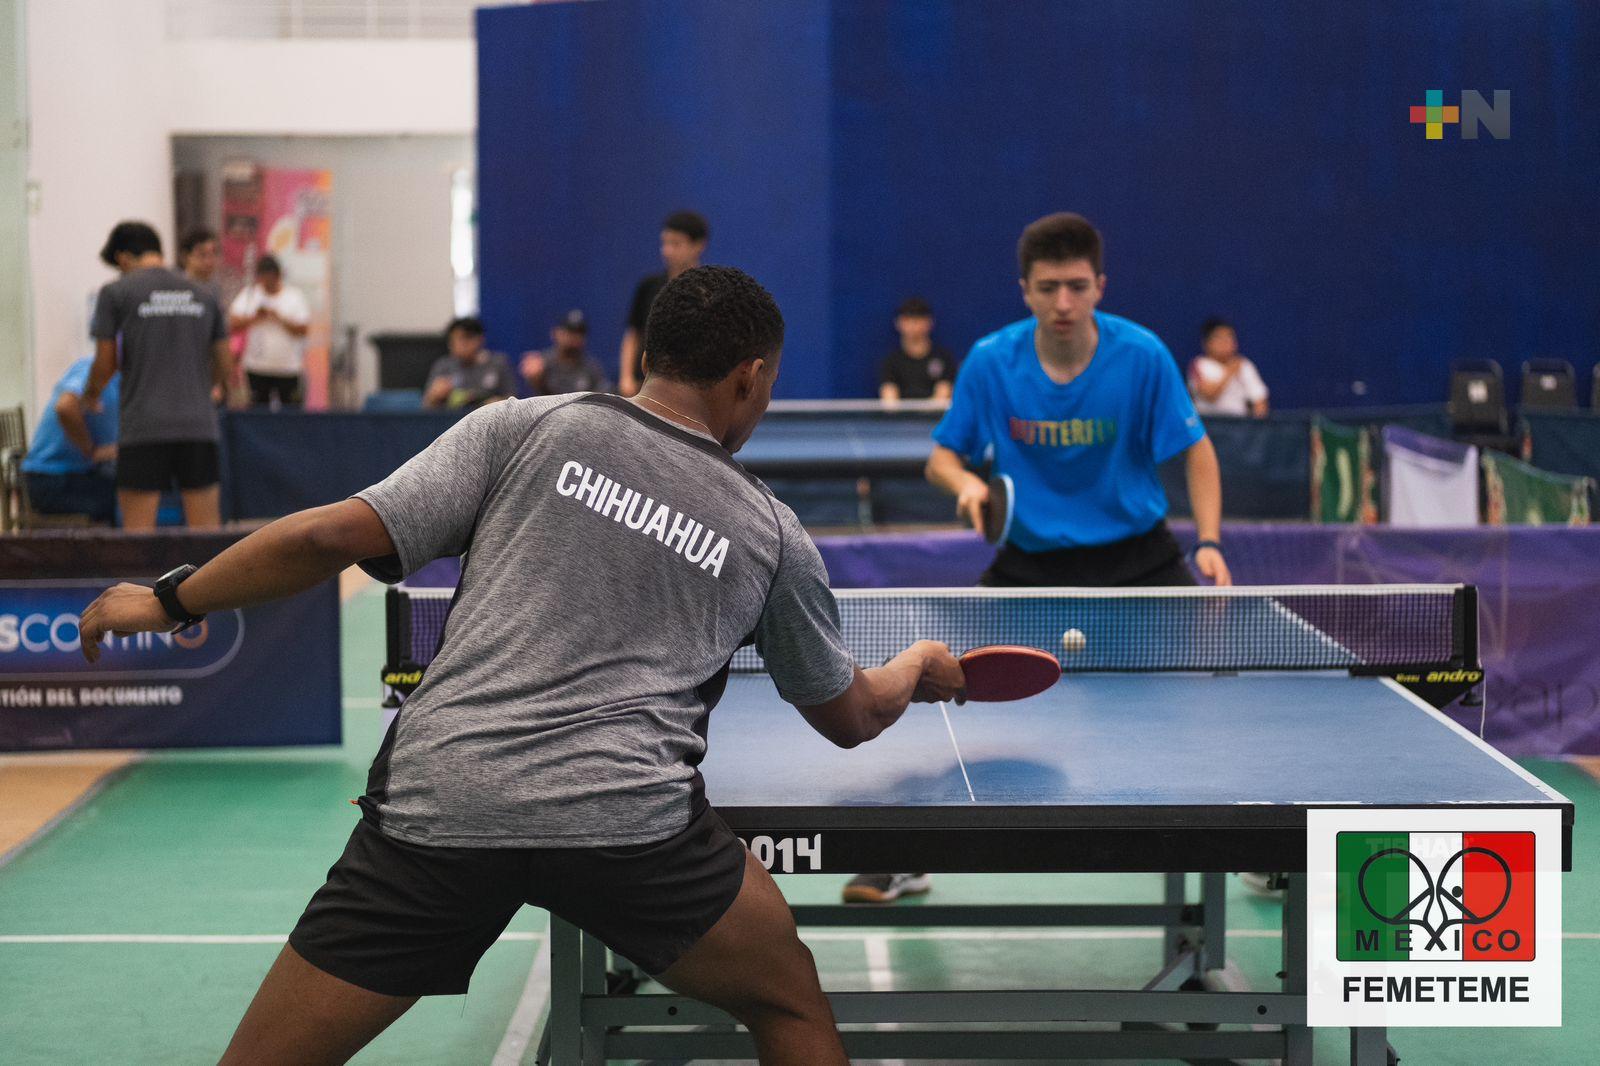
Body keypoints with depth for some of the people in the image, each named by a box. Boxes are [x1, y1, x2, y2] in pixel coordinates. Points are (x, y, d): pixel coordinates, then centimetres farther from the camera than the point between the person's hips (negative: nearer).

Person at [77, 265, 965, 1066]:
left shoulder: (526, 428, 9)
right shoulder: (771, 535, 14)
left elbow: (330, 536, 1)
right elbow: (850, 717, 28)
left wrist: (168, 600, 15)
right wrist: (918, 668, 51)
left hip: (435, 801, 0)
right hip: (630, 818, 0)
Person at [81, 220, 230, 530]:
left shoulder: (116, 293, 0)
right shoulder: (203, 295, 11)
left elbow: (105, 363, 1)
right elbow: (223, 364, 15)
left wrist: (91, 396, 20)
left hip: (143, 426, -3)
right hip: (198, 424, 3)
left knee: (138, 528, 0)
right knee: (207, 528, 5)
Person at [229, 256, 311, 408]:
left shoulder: (295, 296, 3)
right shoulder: (248, 295, 7)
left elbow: (303, 329, -6)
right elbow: (232, 324, -2)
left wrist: (279, 319, -17)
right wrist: (254, 318, -16)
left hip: (289, 367, -1)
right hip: (257, 368, 1)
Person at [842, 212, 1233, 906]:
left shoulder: (1142, 356, -16)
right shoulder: (990, 362, -12)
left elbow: (1196, 452, -8)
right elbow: (941, 457, -2)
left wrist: (1209, 543, -21)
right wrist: (964, 482, -25)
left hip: (1135, 554, -1)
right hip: (1032, 560, 1)